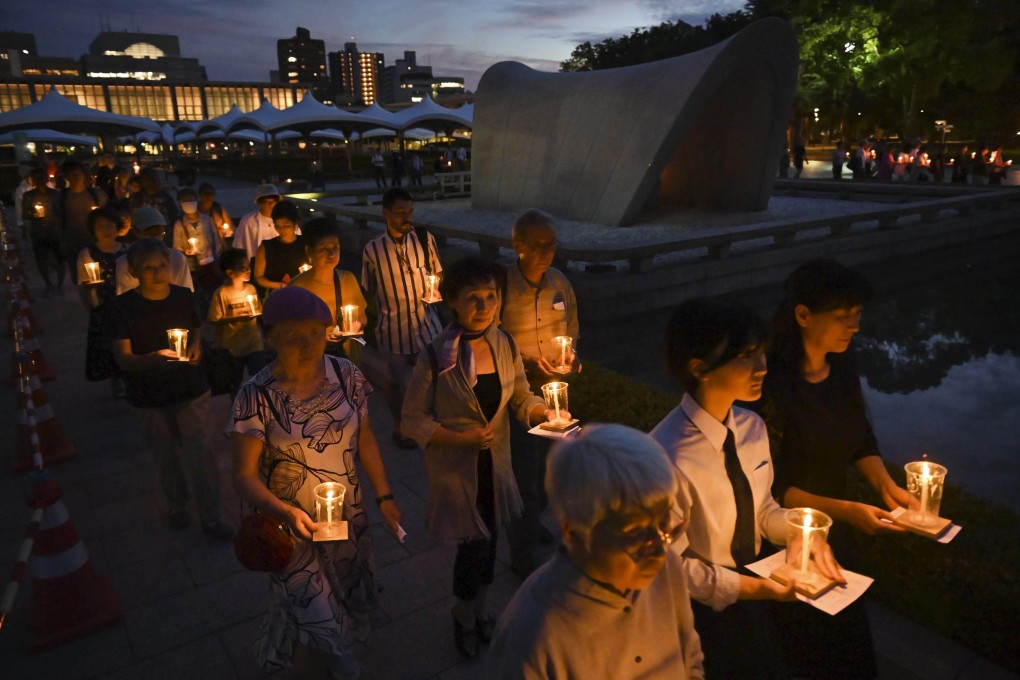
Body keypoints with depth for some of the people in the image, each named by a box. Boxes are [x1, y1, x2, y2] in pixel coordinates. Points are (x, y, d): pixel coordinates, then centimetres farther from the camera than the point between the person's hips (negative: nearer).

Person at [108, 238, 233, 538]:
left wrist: (195, 346, -9)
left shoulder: (184, 296, -4)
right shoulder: (123, 306, -11)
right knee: (166, 456, 14)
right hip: (149, 396, 0)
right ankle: (177, 507, 38)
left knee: (197, 450, -1)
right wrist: (154, 358, -34)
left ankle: (211, 516, 13)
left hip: (191, 389, 0)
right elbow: (123, 358, -14)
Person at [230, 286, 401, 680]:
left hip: (348, 514, 3)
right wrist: (286, 514, -32)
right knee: (316, 614, 8)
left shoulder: (345, 374, -12)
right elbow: (245, 476, -16)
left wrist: (384, 496, 2)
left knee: (347, 598, 21)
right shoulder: (257, 396, -22)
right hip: (291, 521, -3)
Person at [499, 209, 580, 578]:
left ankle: (531, 520, 50)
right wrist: (525, 362, -24)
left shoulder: (560, 282, -3)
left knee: (546, 468, 22)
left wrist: (571, 355, -8)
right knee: (524, 475, 3)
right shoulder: (501, 286, -20)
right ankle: (522, 555, 23)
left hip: (555, 392, 6)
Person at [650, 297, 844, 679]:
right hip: (704, 609, -6)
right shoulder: (671, 459, -34)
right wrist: (752, 587, -21)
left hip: (753, 594, 6)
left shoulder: (751, 427, -11)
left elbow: (762, 507, 5)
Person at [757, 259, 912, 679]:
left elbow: (862, 440, 10)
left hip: (834, 535, 7)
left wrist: (886, 486, -6)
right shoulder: (773, 385, -27)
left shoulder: (842, 369, -5)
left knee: (850, 642, 24)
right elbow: (770, 488, -22)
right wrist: (845, 510, -25)